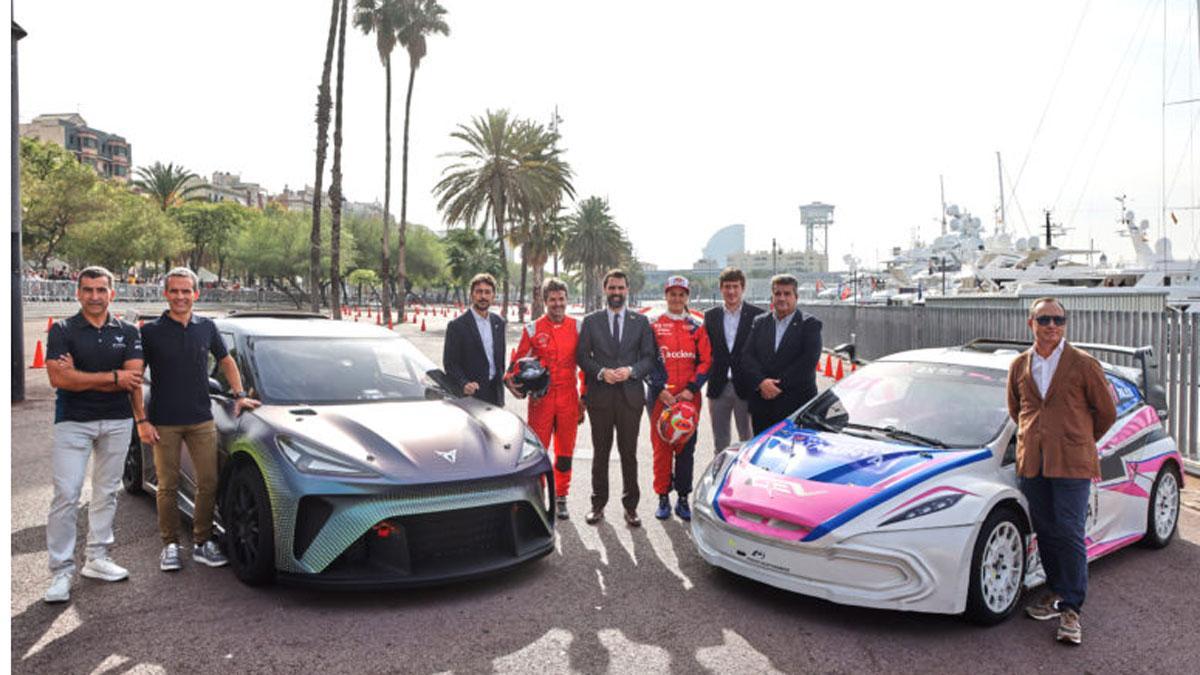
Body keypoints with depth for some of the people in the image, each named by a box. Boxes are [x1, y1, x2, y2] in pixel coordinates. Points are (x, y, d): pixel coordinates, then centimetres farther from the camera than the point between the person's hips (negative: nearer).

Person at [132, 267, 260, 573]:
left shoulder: (207, 327, 6)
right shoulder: (151, 331, -3)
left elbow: (226, 361, 19)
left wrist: (239, 395, 9)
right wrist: (142, 420, -8)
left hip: (201, 421, 3)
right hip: (163, 423, -2)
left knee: (208, 483, 3)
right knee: (168, 486, 6)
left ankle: (202, 542, 16)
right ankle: (170, 544, 20)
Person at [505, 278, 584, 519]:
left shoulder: (578, 327, 5)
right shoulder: (533, 329, 2)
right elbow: (518, 361, 6)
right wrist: (511, 380, -13)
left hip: (568, 399, 1)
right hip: (541, 398, -1)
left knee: (565, 452, 9)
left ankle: (561, 499, 22)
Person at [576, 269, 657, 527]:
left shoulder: (641, 322, 9)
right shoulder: (591, 321, 7)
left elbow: (649, 357, 5)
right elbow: (582, 355, 3)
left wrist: (631, 371, -13)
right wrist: (601, 372, -13)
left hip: (630, 395, 0)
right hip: (600, 396, 0)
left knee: (629, 453, 5)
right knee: (600, 452, 7)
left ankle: (630, 506, 15)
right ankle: (598, 503, 18)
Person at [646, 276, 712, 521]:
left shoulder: (697, 327, 8)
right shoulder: (654, 326, 5)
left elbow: (705, 361, 4)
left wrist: (691, 389, -8)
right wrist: (660, 390, -10)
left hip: (689, 396, 1)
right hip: (660, 396, -1)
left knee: (687, 448, 4)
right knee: (661, 447, 0)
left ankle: (683, 498, 14)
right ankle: (663, 497, 11)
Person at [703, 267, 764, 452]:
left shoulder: (756, 315, -2)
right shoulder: (711, 316, 8)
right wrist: (708, 378, -2)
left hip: (745, 388, -3)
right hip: (718, 388, 3)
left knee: (748, 440, 5)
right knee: (720, 443, 13)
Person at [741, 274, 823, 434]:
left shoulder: (810, 324, 1)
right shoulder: (759, 322, 12)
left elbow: (809, 360, -11)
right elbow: (747, 357, 3)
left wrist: (779, 385, -14)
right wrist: (761, 382, -14)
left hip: (797, 405, -3)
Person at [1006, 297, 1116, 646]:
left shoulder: (1084, 365, -2)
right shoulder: (1019, 366, 9)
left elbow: (1106, 412, 6)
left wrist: (1079, 442, 13)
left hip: (1071, 463, -4)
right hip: (1031, 462, 4)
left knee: (1070, 534, -4)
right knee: (1046, 533, 12)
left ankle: (1071, 609, 4)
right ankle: (1056, 592, 27)